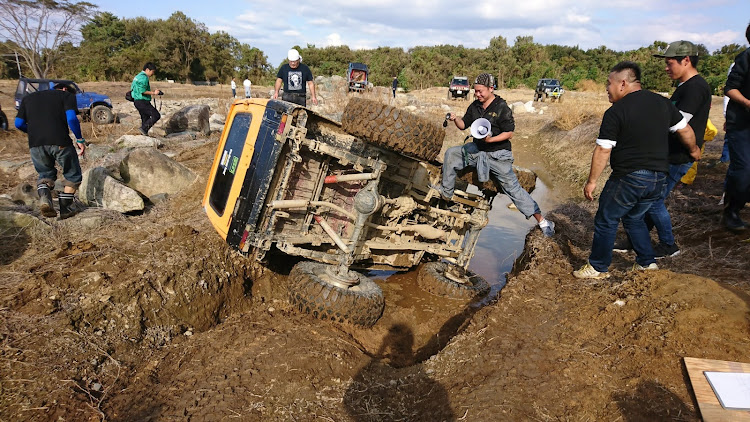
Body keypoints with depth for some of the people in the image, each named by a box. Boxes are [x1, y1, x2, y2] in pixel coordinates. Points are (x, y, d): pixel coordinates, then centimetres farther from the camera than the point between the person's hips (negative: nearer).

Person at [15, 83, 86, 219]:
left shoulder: (28, 98, 25)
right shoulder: (67, 95, 11)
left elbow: (19, 123, 18)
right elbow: (71, 119, -7)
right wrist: (80, 139, 0)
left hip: (35, 144, 4)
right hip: (60, 142, -4)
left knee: (45, 174, 24)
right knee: (73, 175, 16)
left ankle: (44, 197, -4)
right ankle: (65, 208, 11)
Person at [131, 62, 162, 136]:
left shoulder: (138, 76, 20)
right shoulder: (144, 77, -13)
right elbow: (142, 91, -21)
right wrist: (153, 93, -12)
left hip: (137, 101, 11)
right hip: (142, 101, -11)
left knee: (145, 118, 13)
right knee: (156, 116, -12)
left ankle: (144, 134, 14)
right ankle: (143, 128, -15)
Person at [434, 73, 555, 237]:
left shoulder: (502, 108, -13)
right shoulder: (474, 106, 5)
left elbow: (509, 133, -15)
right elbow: (464, 125, 10)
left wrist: (491, 139, -29)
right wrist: (455, 119, -11)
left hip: (497, 155, -6)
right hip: (477, 150, 6)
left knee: (513, 188, -7)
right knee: (451, 154, 2)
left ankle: (542, 221, 0)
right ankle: (446, 191, 15)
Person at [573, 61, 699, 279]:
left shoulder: (615, 112, -12)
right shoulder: (662, 103, 8)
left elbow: (602, 151, -14)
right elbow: (685, 130, 17)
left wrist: (591, 181, -7)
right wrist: (694, 150, 35)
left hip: (628, 178, -7)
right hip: (659, 178, 7)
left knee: (606, 221, 7)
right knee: (634, 218, 25)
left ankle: (598, 267, 16)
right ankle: (647, 263, 27)